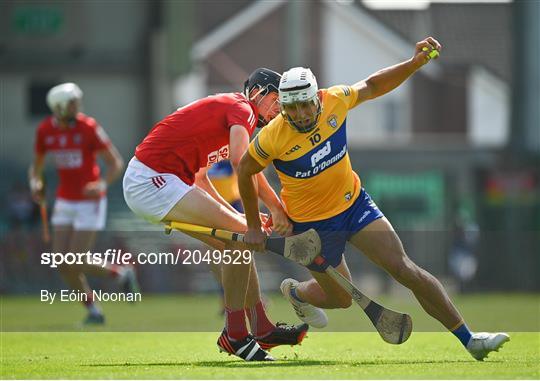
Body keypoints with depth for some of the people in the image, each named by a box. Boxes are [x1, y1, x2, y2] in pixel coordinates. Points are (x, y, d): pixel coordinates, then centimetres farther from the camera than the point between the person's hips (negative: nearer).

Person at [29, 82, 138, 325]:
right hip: (65, 202, 5)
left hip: (90, 202, -5)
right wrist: (35, 183, -10)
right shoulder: (45, 130, -2)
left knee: (75, 265, -11)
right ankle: (93, 311, 15)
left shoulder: (88, 128, -17)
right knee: (62, 265, -3)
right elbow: (37, 165, 12)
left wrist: (102, 185, -32)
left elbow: (116, 163, -14)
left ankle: (121, 273, 15)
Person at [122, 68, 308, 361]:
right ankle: (235, 335, -15)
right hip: (152, 180, -11)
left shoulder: (221, 107, 24)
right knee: (242, 235, -18)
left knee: (237, 242, 13)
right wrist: (276, 207, -23)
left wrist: (236, 215, 20)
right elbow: (241, 161, -26)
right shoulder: (242, 109, -6)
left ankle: (262, 329, 18)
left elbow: (199, 178, 27)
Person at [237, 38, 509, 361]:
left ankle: (469, 340, -5)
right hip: (312, 223, -3)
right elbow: (245, 171, -7)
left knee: (405, 269, -8)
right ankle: (295, 292, 45)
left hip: (355, 203, 3)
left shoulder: (335, 101, -16)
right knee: (341, 298, 9)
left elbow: (373, 86, 3)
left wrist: (416, 63, -8)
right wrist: (254, 227, 0)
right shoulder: (272, 138, -24)